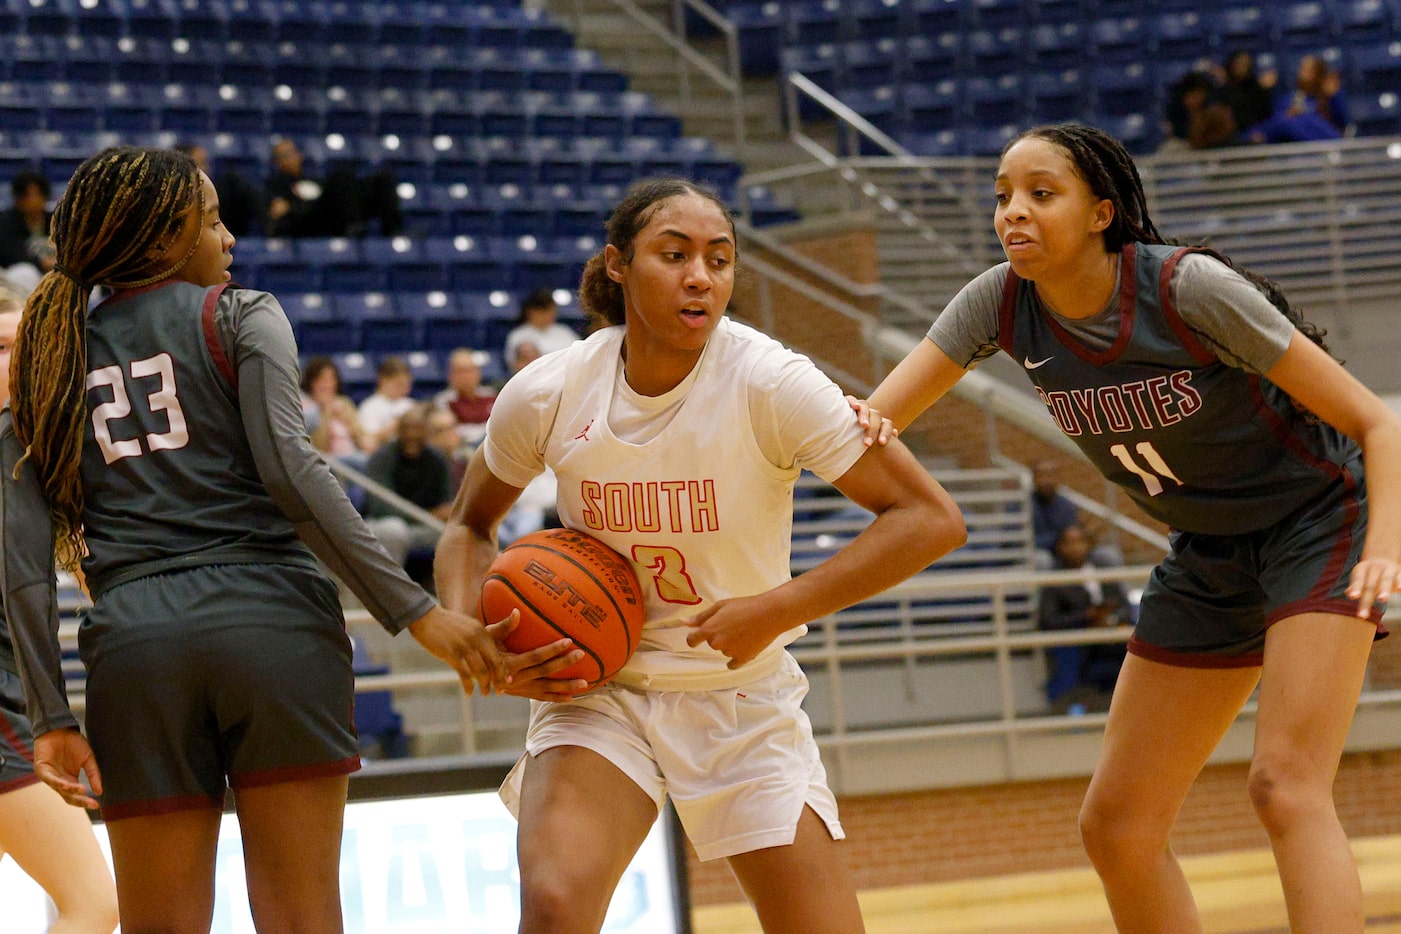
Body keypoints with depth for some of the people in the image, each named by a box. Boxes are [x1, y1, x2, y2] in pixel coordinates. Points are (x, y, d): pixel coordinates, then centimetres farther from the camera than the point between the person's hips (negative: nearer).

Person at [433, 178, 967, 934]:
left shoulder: (768, 383, -18)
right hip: (599, 693, 0)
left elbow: (931, 519, -19)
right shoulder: (546, 394, -10)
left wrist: (775, 610, -24)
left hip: (745, 703, 0)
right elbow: (470, 523, 10)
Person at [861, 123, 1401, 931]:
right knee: (1118, 830, 3)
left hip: (1318, 524, -7)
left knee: (1286, 785, -27)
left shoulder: (1189, 289, -25)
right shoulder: (1002, 303, -10)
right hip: (1210, 559, 7)